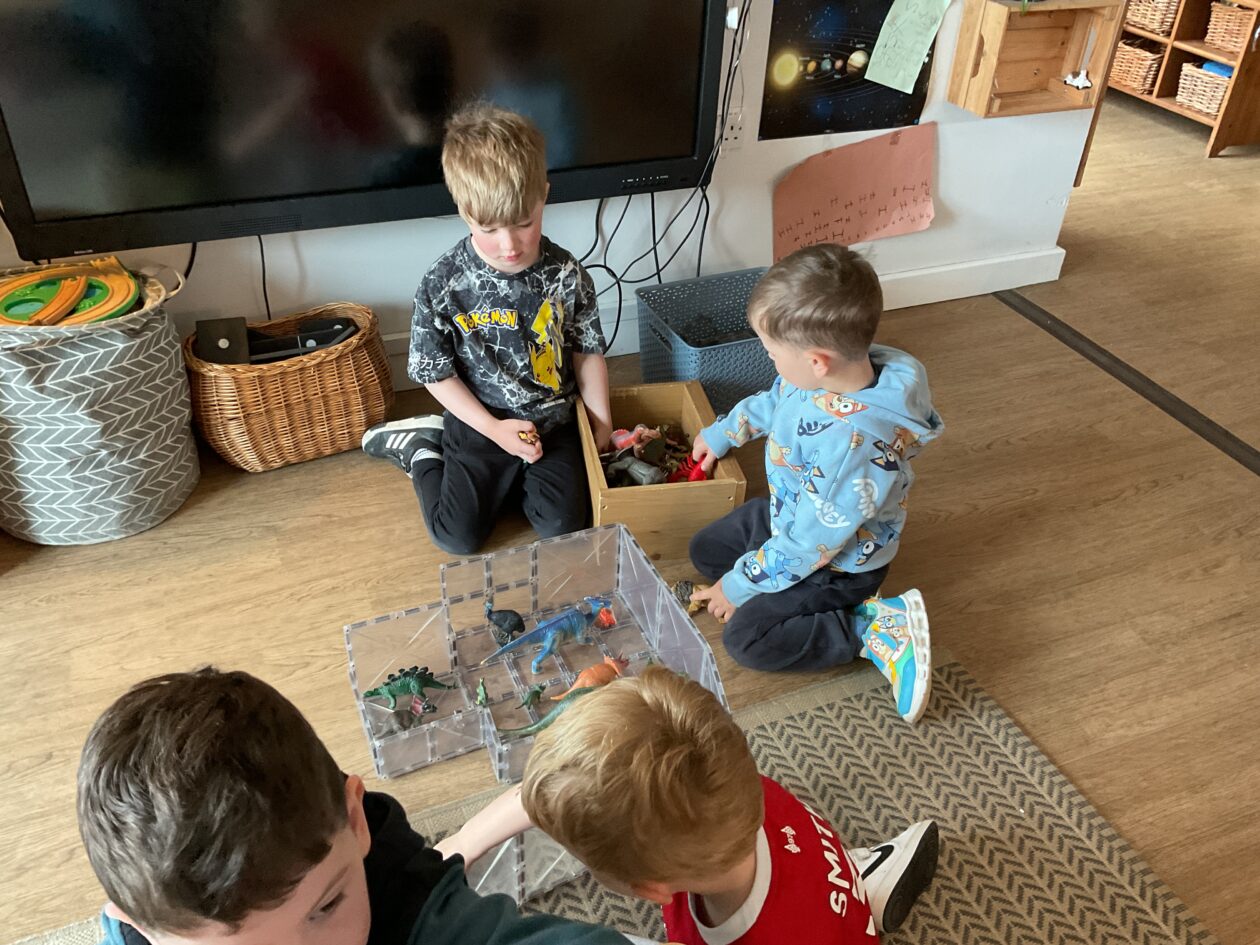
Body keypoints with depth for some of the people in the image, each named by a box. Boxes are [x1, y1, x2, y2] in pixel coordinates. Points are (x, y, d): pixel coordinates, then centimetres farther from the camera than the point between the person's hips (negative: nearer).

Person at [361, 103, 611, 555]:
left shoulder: (565, 274, -13)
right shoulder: (442, 285, -20)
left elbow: (587, 349, 0)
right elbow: (435, 371, -11)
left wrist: (601, 418, 0)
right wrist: (494, 429, -16)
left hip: (552, 421, 2)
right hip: (480, 423, -2)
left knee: (565, 526, -5)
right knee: (458, 539, -2)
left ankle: (509, 478, 22)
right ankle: (421, 448, 22)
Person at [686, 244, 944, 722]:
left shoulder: (853, 444, -42)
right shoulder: (827, 372, -17)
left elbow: (809, 545, -31)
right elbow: (769, 403, 9)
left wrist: (739, 585, -17)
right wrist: (718, 435, 23)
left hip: (837, 561, -9)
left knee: (745, 638, -12)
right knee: (705, 550, 14)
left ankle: (881, 629, -5)